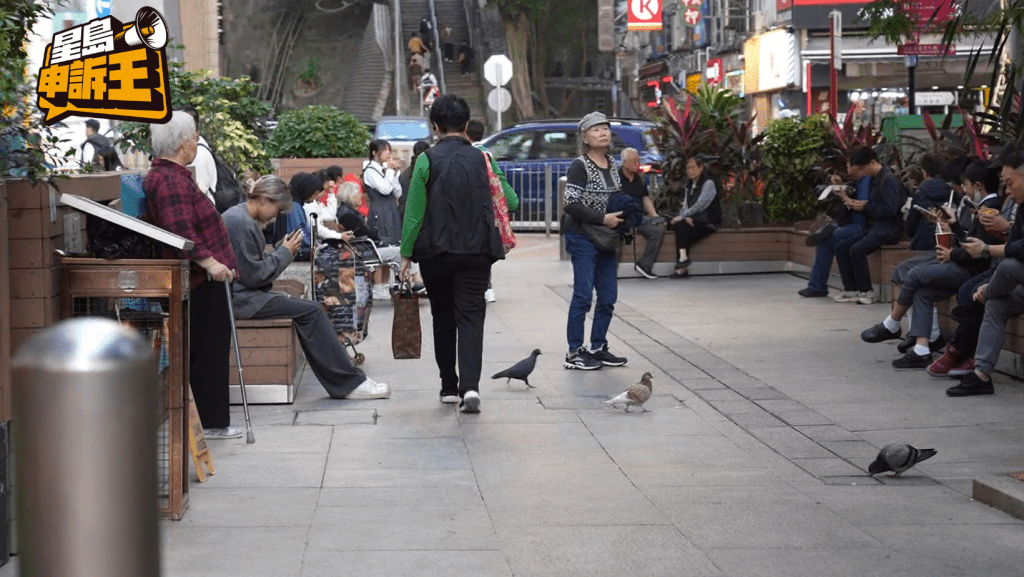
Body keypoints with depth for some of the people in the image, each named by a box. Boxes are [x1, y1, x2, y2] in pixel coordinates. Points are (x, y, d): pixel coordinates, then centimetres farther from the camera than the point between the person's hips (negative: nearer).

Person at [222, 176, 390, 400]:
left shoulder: (240, 217, 17)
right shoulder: (240, 223, -16)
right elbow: (253, 275, -18)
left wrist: (282, 249, 6)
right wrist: (284, 253, -7)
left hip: (246, 295, 11)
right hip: (242, 298, -11)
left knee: (311, 309, 2)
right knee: (311, 311, -16)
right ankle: (350, 382, -11)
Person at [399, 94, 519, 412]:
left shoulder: (427, 160, -5)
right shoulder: (483, 159, 1)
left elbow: (414, 212, -6)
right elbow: (511, 203, 6)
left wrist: (406, 254, 2)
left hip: (435, 252, -1)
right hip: (476, 253, 1)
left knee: (443, 319, 13)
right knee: (471, 317, -1)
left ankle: (449, 386, 19)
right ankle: (470, 385, -18)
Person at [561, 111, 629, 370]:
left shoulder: (611, 165, 12)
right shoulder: (579, 166, -10)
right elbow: (572, 204, -16)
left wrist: (621, 218, 6)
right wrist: (603, 218, -19)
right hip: (583, 238, -7)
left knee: (608, 296, 8)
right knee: (583, 295, -6)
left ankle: (598, 347, 18)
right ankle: (574, 352, -1)